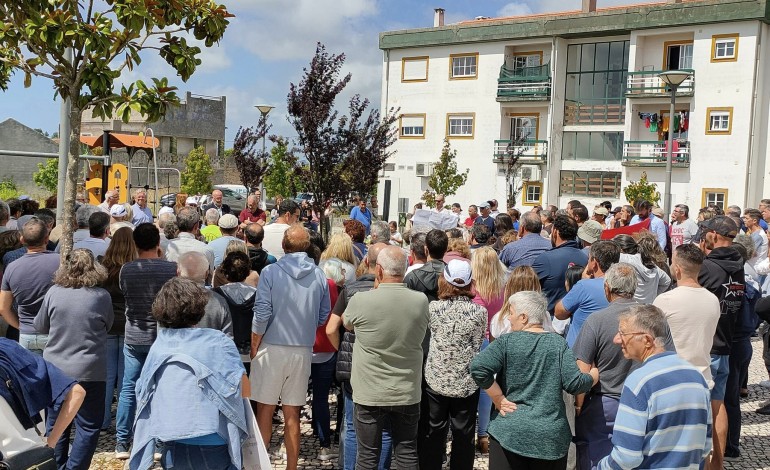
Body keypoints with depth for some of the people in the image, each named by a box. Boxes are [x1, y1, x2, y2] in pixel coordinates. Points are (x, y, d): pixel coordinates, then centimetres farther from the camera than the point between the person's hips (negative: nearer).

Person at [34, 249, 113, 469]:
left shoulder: (54, 292, -6)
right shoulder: (101, 296, -12)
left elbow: (40, 326, 7)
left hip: (55, 368, 3)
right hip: (89, 370, -3)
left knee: (56, 422, 18)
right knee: (88, 426, 7)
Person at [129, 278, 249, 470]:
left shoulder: (158, 345, 0)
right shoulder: (217, 341, -13)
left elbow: (143, 393, 10)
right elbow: (244, 389, -12)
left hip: (173, 447, 4)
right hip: (212, 446, -4)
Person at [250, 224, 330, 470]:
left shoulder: (271, 272, -10)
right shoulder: (319, 275, -1)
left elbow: (261, 315, -11)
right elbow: (323, 316, 3)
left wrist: (253, 349, 0)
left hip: (272, 348, -3)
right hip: (304, 349, 3)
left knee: (265, 409, 8)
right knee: (292, 413, 12)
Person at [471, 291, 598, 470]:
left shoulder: (506, 342, -6)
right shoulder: (558, 343, -1)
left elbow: (478, 368, -20)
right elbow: (574, 384, -7)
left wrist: (499, 400, -9)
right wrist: (595, 375, 12)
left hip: (509, 432, -2)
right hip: (552, 435, 2)